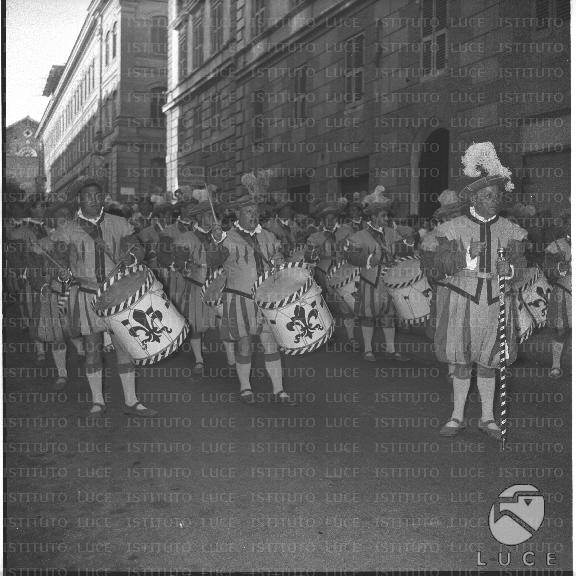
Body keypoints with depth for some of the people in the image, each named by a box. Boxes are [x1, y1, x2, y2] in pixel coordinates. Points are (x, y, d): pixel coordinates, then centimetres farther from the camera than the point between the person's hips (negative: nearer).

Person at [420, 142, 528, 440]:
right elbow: (432, 264, -10)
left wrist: (510, 268, -11)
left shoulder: (509, 231, 4)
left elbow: (520, 261, 12)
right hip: (459, 300, -2)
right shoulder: (451, 229, -5)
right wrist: (466, 256, -21)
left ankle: (487, 418, 24)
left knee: (487, 362, 10)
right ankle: (457, 417, 21)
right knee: (461, 361, 6)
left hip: (494, 302, 2)